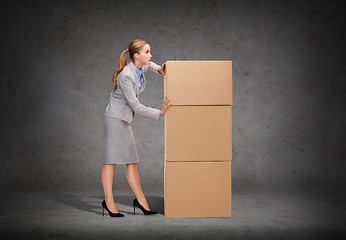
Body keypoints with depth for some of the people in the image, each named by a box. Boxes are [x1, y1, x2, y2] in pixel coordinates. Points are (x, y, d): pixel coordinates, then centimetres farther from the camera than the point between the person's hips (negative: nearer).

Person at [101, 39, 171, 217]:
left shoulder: (140, 67, 2)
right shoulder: (126, 76, -24)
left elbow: (147, 65, 30)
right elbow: (136, 106, -22)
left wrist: (159, 69, 10)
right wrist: (159, 113, -19)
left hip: (125, 118, 9)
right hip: (116, 117, -9)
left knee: (131, 160, 7)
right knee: (111, 158, -4)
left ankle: (140, 200, 10)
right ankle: (108, 201, 2)